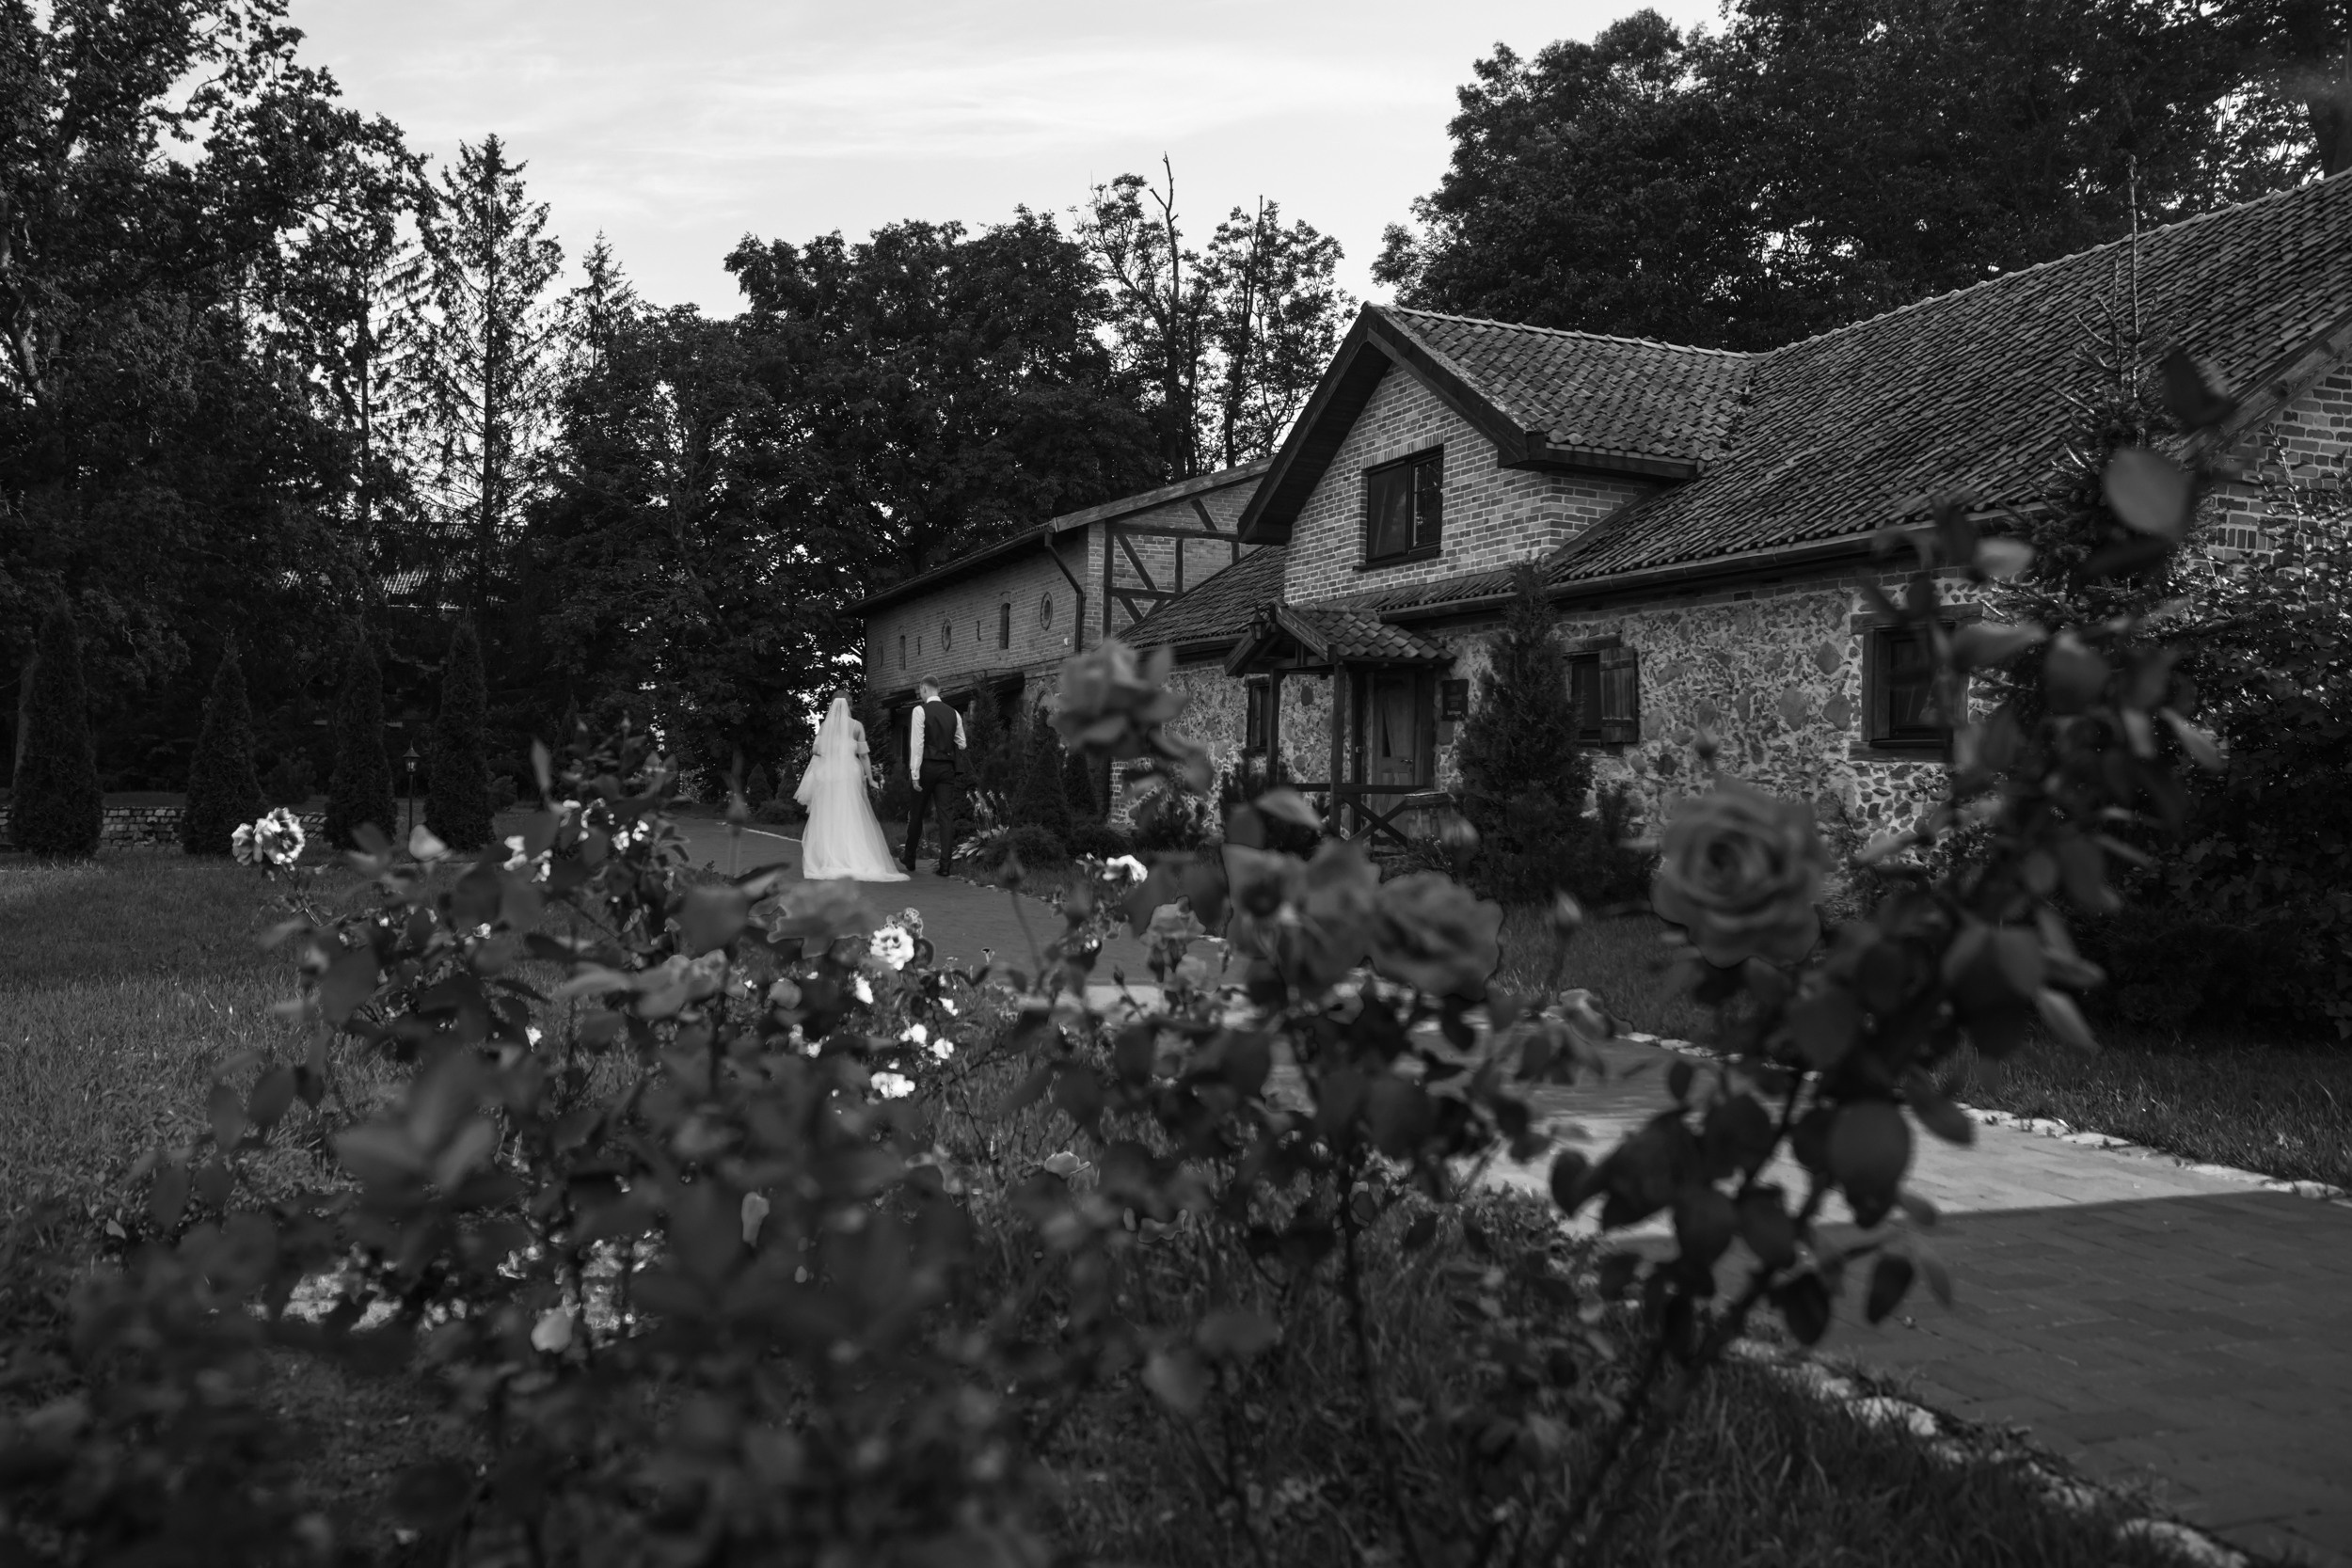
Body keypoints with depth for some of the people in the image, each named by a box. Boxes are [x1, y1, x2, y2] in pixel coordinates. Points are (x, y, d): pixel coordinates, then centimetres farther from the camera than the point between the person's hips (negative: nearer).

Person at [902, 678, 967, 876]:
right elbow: (961, 744, 12)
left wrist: (915, 772, -12)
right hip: (947, 768, 3)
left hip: (927, 765, -3)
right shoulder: (954, 714, 8)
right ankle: (945, 864, -6)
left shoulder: (920, 710, -6)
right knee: (946, 815, 0)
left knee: (916, 814, 11)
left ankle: (910, 859, 22)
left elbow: (917, 742, -12)